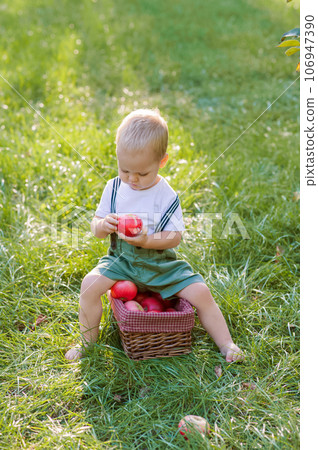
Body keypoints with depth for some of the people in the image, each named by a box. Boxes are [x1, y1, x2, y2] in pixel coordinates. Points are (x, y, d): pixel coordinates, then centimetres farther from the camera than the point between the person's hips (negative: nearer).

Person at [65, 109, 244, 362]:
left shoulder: (167, 197, -11)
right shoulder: (114, 188, -2)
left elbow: (175, 237, -12)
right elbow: (96, 225, 4)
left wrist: (147, 241, -29)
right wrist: (103, 226, -21)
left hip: (161, 264, -1)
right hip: (122, 260, 2)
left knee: (201, 292, -13)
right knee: (90, 284, -22)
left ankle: (226, 344, 5)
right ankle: (87, 342, -1)